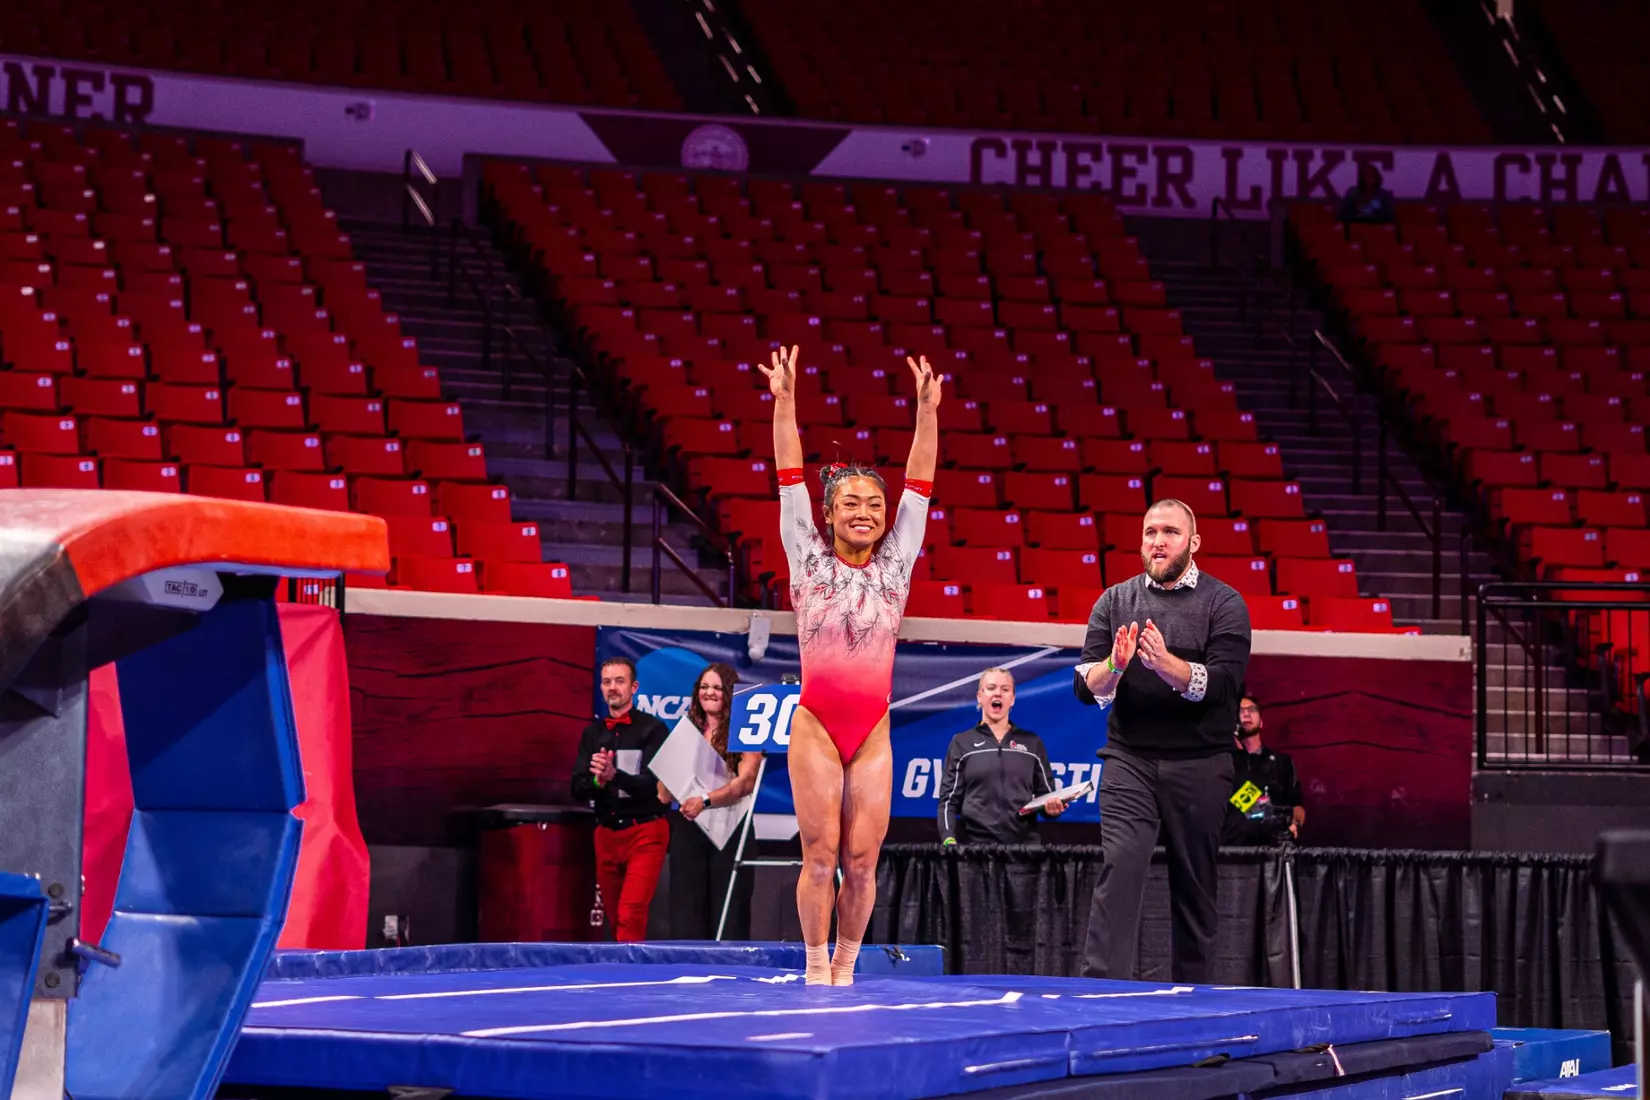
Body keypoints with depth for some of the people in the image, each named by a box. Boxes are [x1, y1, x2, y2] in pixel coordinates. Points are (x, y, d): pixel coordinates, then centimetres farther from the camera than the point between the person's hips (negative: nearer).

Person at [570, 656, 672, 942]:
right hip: (606, 833, 5)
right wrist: (596, 780, -19)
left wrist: (615, 774, -30)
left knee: (631, 916, -17)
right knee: (615, 918, 9)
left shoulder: (653, 730, -5)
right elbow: (578, 789, 4)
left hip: (644, 832, -5)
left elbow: (654, 785, -15)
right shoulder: (592, 733, 10)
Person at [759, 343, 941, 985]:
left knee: (862, 861, -1)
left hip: (872, 731, 2)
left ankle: (845, 967, 11)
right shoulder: (810, 559, 5)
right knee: (821, 854, -4)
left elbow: (919, 486, 4)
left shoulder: (895, 564, 10)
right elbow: (790, 479, 0)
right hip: (815, 725, -2)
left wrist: (927, 412, -4)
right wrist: (785, 402, -8)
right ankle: (816, 964, 8)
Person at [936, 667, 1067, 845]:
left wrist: (1052, 807, -8)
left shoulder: (1032, 743, 14)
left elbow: (1045, 795, 14)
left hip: (1024, 844, 1)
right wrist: (949, 840, -10)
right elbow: (949, 801, 5)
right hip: (975, 843, -1)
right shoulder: (962, 743, 10)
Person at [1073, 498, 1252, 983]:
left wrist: (1165, 663, -27)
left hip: (1198, 765, -1)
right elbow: (1086, 687, 3)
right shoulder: (1115, 601, 9)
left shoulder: (1224, 604, 2)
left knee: (1194, 885, 5)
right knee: (1118, 869, -14)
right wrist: (1114, 665, -19)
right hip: (1129, 760, 1)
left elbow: (1224, 684, -12)